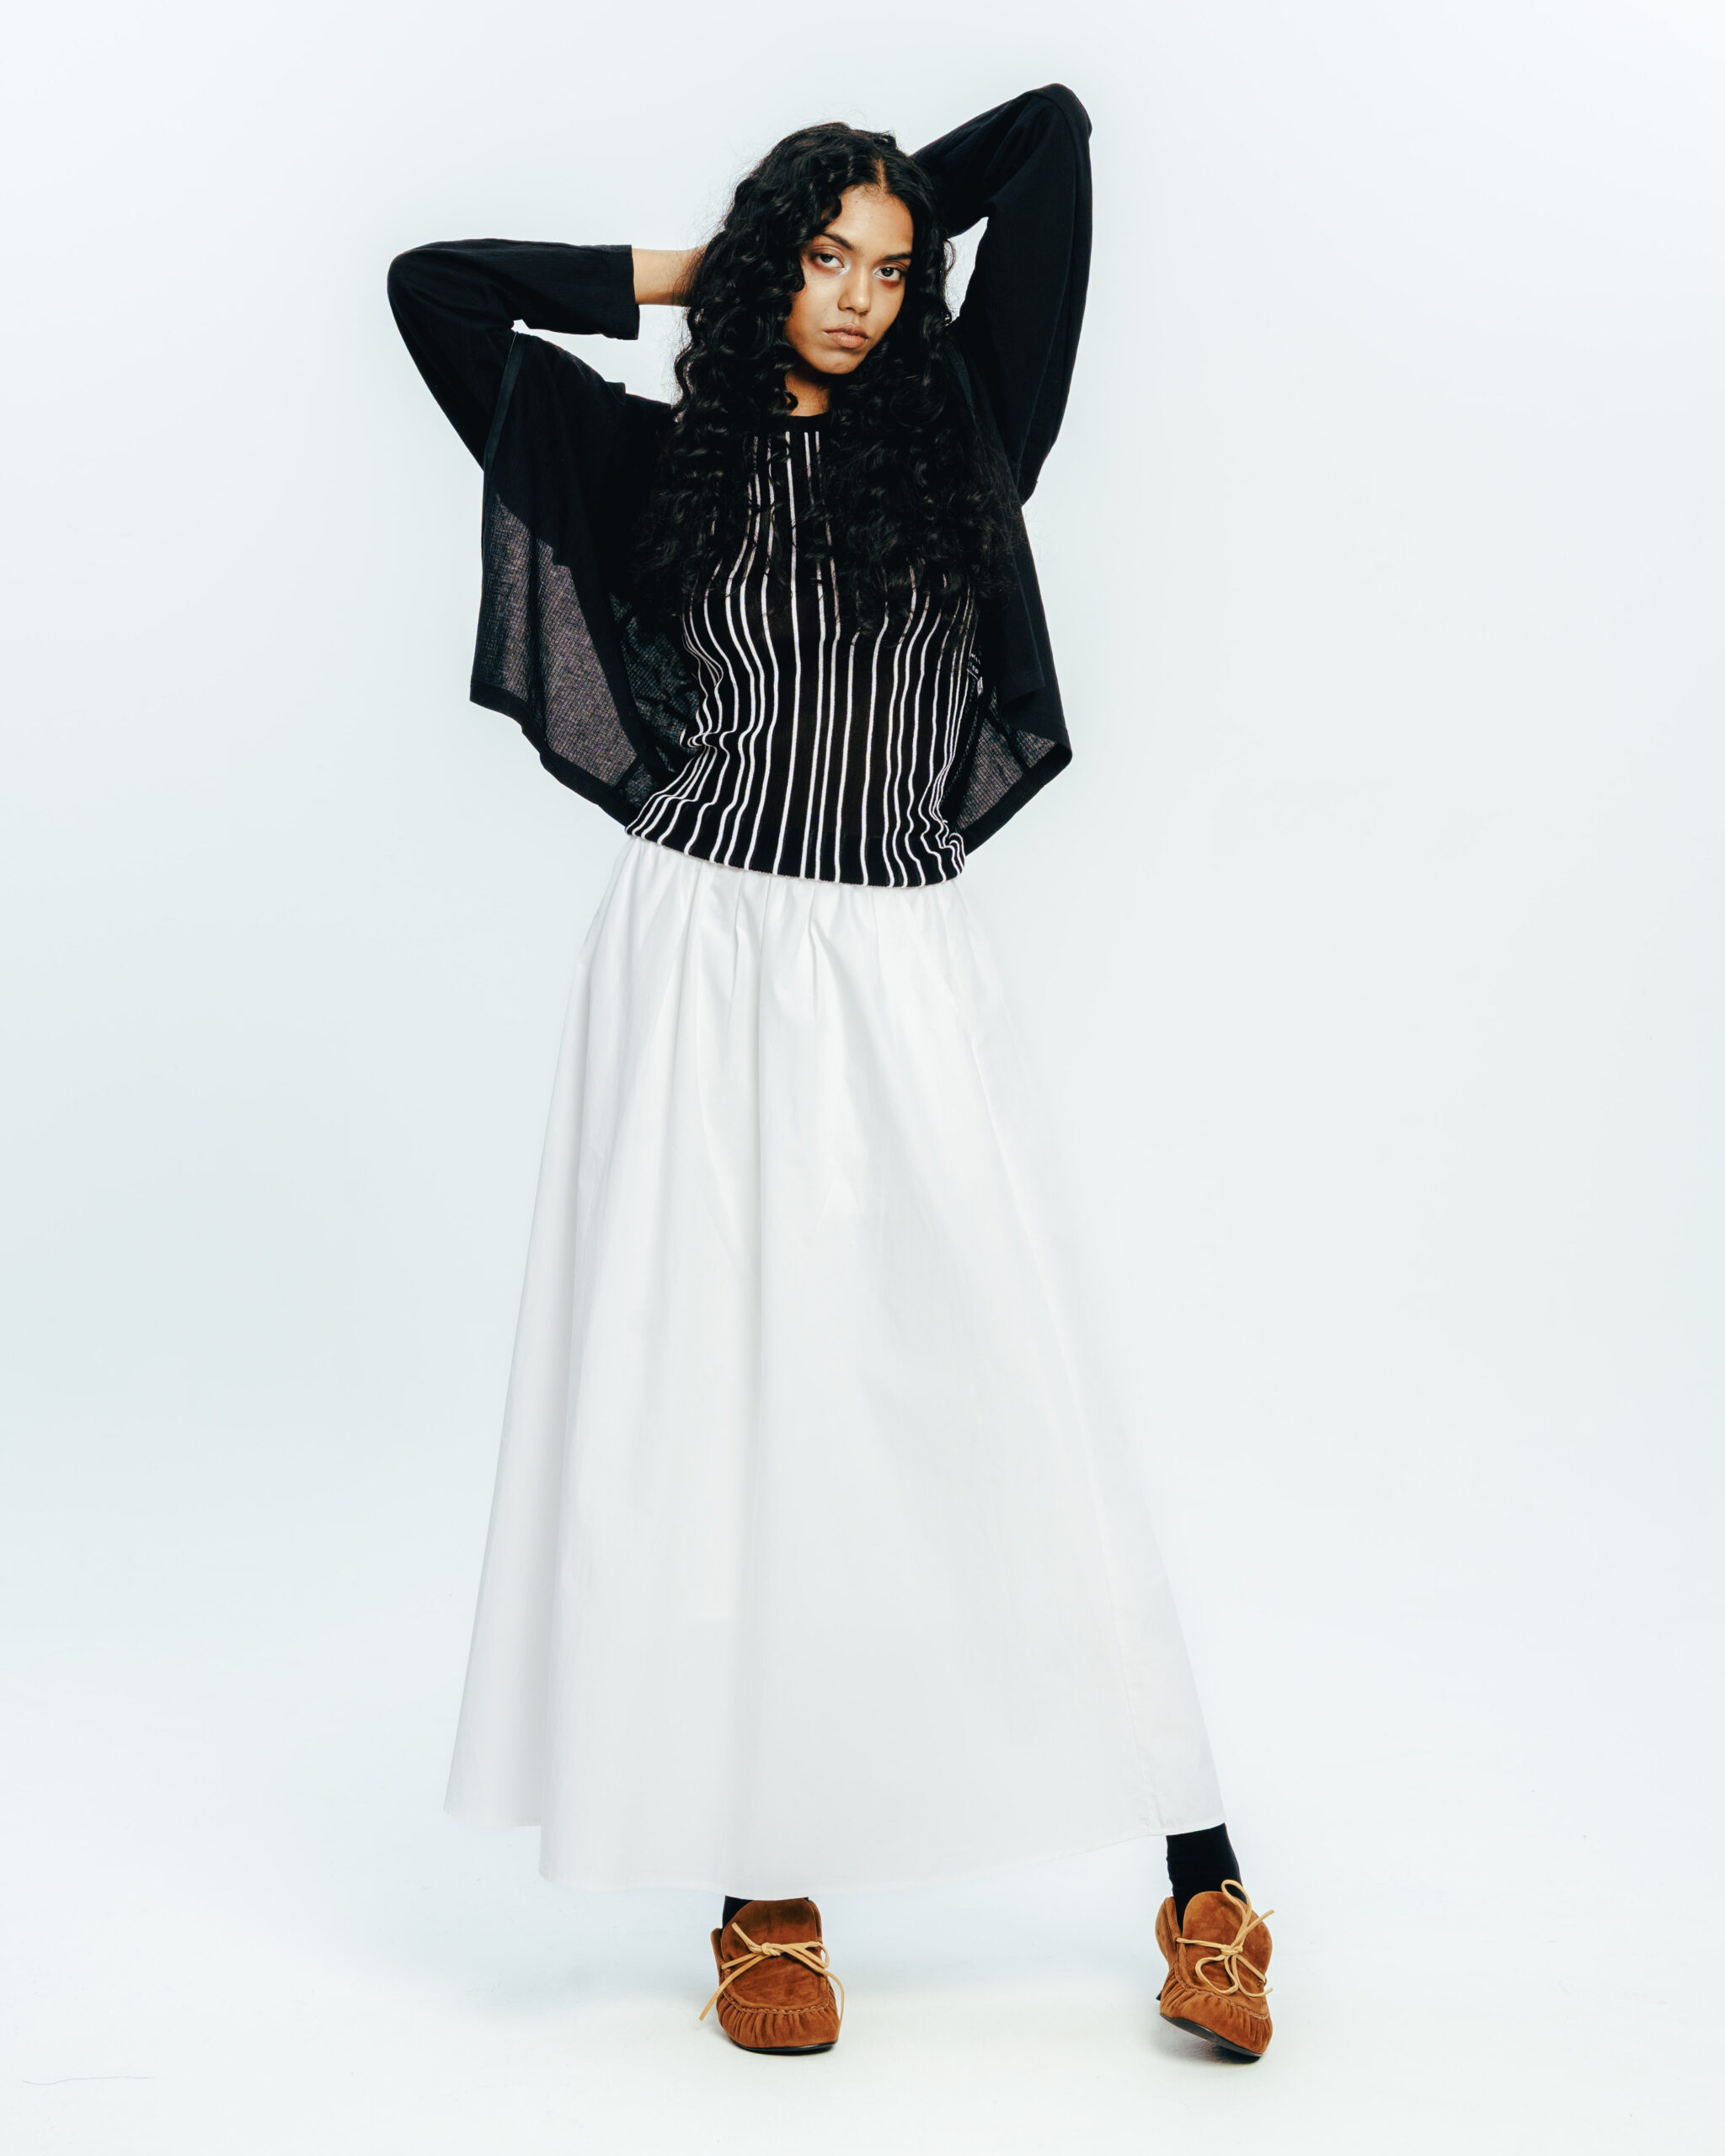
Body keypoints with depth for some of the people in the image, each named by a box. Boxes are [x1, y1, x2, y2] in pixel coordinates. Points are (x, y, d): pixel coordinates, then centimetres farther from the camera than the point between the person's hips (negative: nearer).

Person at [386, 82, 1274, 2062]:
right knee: (718, 1409, 1)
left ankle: (1200, 1878, 5)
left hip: (900, 971, 0)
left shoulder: (956, 429, 10)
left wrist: (896, 216, 22)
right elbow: (433, 286, 12)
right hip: (704, 956, 0)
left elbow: (1051, 132, 10)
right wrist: (683, 272, 15)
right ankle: (766, 1890, 12)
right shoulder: (664, 457, 10)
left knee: (1008, 1400, -1)